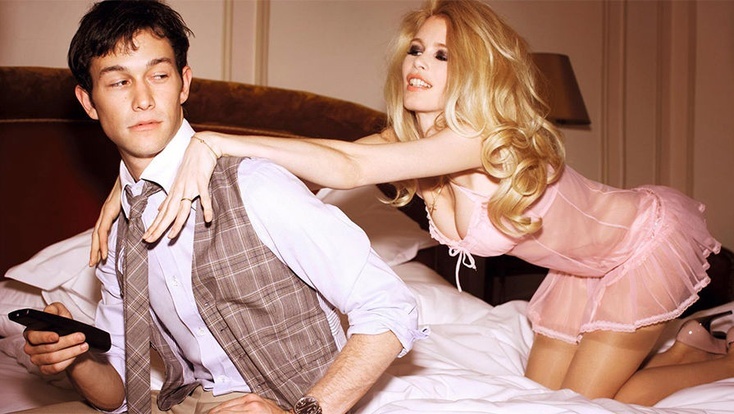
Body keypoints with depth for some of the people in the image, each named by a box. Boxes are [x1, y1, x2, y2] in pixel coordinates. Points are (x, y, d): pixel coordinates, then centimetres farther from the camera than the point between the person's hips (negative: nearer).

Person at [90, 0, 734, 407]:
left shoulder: (493, 135, -38)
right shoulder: (412, 140, -15)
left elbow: (349, 169, -50)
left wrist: (214, 142, -58)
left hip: (650, 237, -7)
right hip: (583, 263, 7)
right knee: (542, 388, 11)